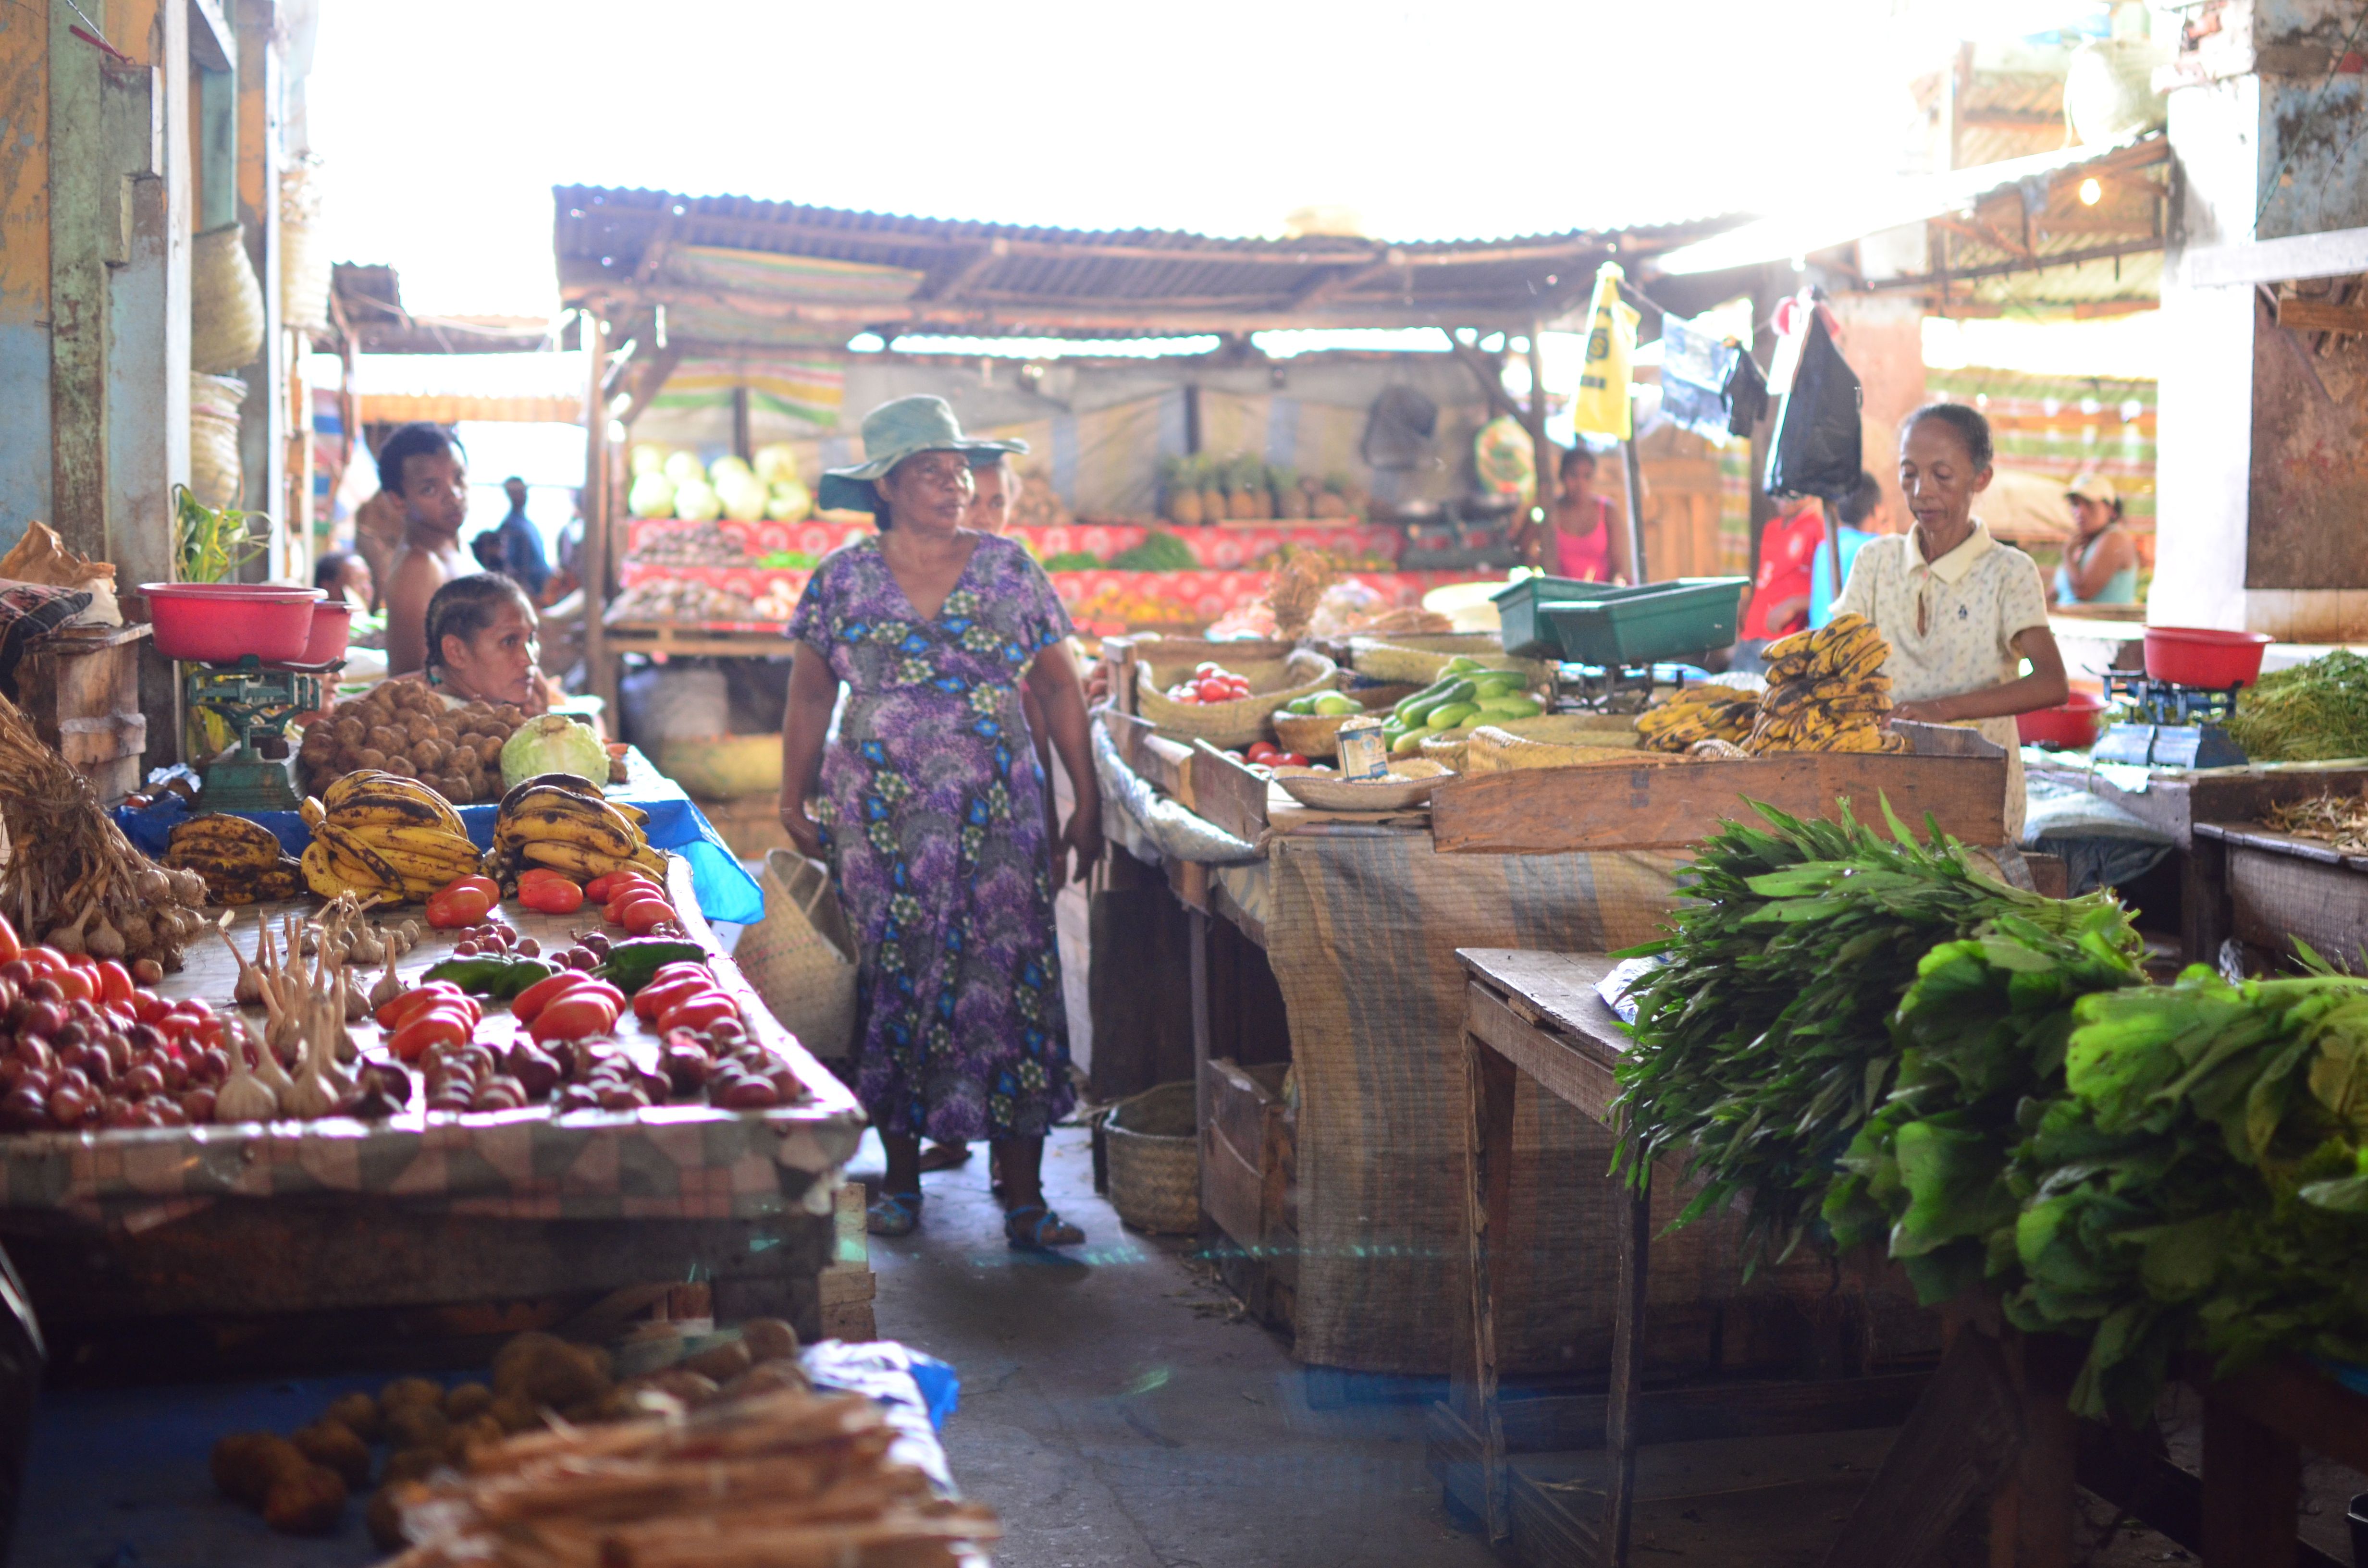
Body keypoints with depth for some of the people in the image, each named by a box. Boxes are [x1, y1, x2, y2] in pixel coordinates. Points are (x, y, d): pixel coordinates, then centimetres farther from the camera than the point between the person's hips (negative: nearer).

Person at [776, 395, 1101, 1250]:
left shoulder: (1009, 569, 4)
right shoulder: (843, 578, 4)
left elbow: (1059, 686, 7)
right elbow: (810, 696, 10)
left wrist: (1087, 802, 4)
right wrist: (794, 803, 7)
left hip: (998, 811, 0)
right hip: (881, 816, 0)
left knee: (1009, 977, -6)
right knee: (894, 979, 3)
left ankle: (1024, 1200, -4)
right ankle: (901, 1179, 18)